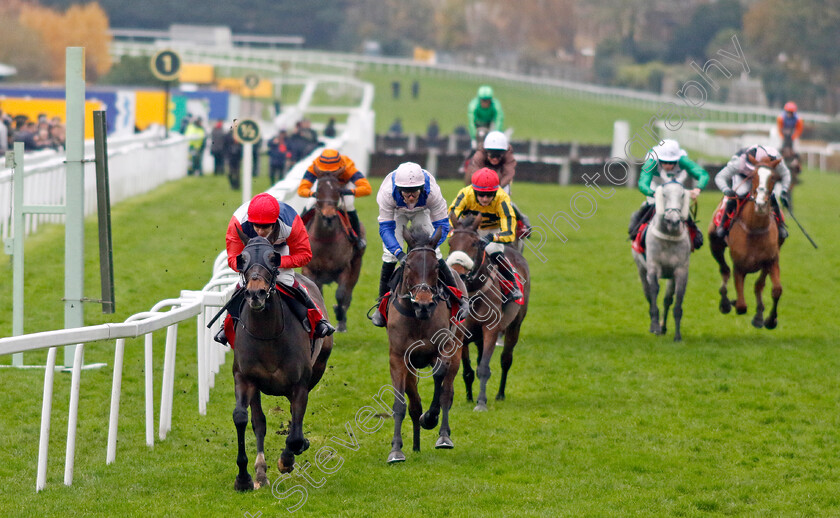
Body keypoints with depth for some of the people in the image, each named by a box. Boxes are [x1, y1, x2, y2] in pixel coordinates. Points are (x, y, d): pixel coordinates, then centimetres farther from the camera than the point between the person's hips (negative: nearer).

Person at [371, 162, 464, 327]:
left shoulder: (432, 191, -41)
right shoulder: (388, 192, -42)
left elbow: (442, 225, -31)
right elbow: (385, 228, -34)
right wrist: (399, 253, -49)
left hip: (422, 211, 0)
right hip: (396, 212, 0)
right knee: (390, 254, -13)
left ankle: (459, 298, 4)